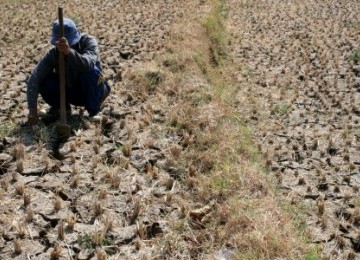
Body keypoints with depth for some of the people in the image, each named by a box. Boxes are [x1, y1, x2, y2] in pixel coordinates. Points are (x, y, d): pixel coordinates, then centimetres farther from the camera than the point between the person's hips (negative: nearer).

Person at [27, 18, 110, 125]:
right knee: (44, 82, -23)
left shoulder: (88, 42, -22)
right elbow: (34, 78, -25)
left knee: (91, 72, -34)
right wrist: (33, 110, -36)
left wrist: (69, 51, -63)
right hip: (72, 92, 3)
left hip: (90, 91, -2)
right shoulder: (53, 53, -17)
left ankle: (93, 108, -13)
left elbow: (87, 64, -45)